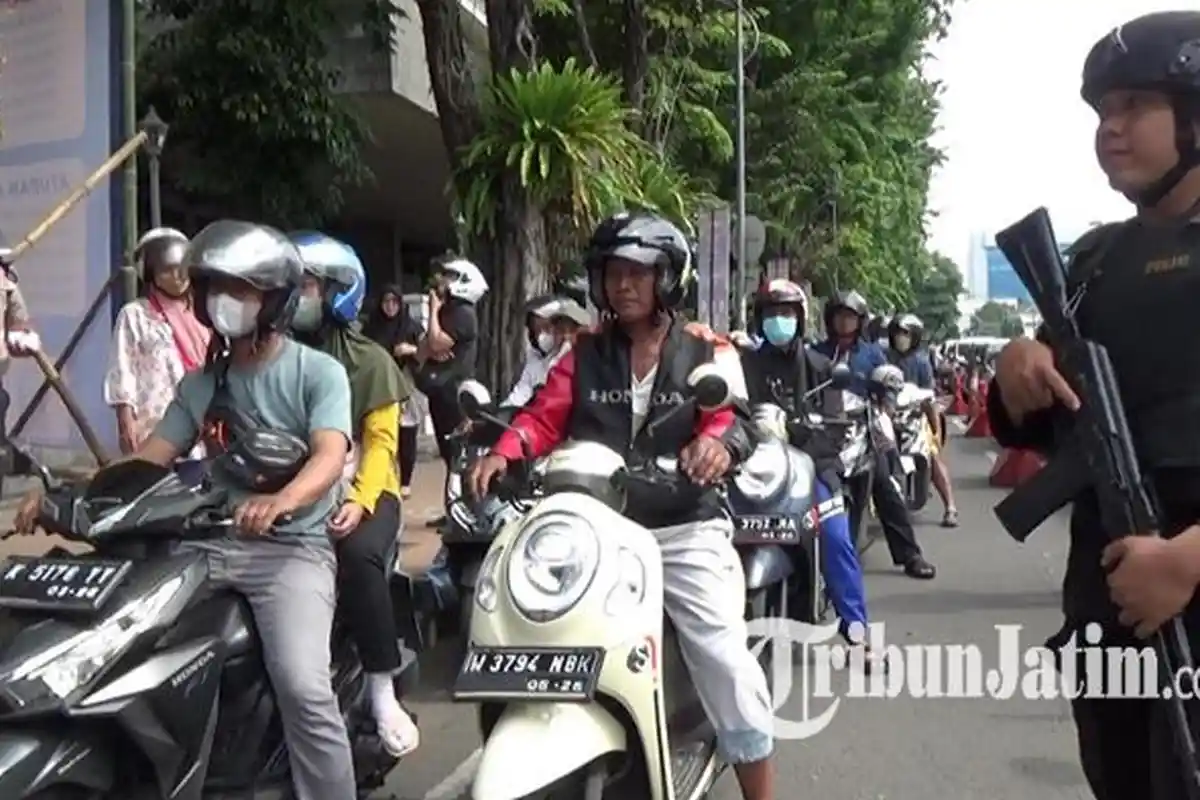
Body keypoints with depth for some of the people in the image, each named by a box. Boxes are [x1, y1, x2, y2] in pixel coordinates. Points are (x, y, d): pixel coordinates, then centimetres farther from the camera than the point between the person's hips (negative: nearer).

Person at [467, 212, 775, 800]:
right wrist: (503, 454, -16)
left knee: (727, 663, -5)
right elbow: (545, 417, 4)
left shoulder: (706, 352, 6)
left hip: (683, 531, -2)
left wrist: (719, 441, -34)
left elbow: (730, 413, -10)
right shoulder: (584, 355, 14)